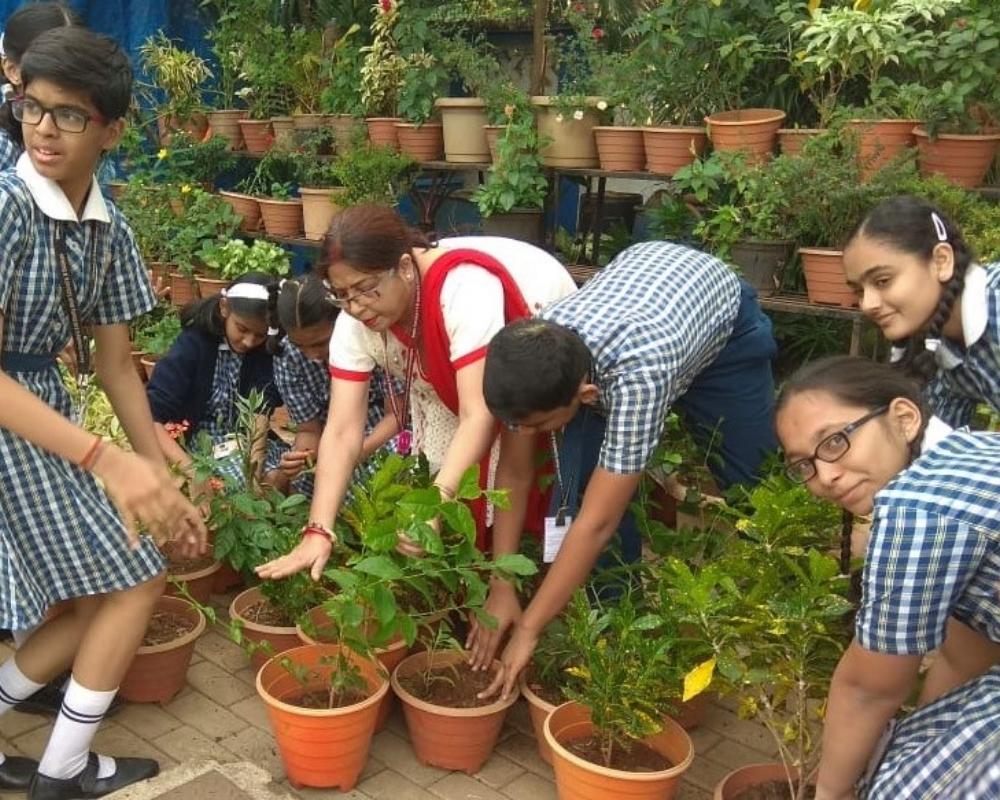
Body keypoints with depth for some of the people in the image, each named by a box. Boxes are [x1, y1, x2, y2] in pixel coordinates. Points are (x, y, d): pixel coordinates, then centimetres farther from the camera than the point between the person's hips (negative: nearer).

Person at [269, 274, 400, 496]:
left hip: (386, 434, -3)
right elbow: (309, 430, -6)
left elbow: (397, 414, -18)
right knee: (301, 475, -22)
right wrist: (298, 455, -30)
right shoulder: (286, 359, -15)